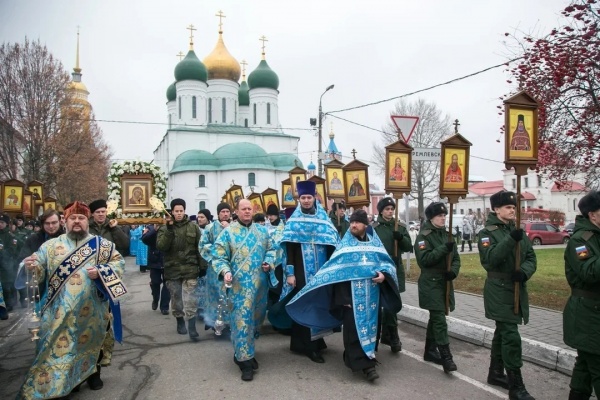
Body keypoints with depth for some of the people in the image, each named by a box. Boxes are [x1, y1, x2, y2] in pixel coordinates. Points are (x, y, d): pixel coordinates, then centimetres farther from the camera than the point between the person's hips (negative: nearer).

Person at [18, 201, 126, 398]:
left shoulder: (102, 245, 2)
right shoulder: (50, 246, 5)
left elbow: (119, 263, 0)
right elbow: (40, 269, -1)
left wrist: (100, 272, -15)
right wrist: (30, 266, -23)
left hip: (92, 309, 0)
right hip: (61, 310, 0)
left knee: (91, 341, 15)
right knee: (60, 343, 5)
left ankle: (93, 374, 35)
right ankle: (61, 379, 24)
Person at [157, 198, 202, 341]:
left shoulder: (193, 226, 1)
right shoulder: (165, 228, 3)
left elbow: (199, 247, 2)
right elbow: (160, 246, -12)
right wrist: (169, 229, -20)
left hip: (190, 269, -2)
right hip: (172, 270, 2)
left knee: (190, 301, -6)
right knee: (176, 300, 14)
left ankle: (192, 327, 1)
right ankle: (180, 322, 32)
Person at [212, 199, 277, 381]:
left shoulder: (262, 231, 11)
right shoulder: (228, 232, -2)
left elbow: (271, 249, 18)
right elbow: (219, 257, -4)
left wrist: (269, 262, -2)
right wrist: (225, 271, -21)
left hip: (260, 284, 5)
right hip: (240, 285, -5)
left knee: (256, 318, 14)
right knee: (242, 319, -7)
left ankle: (243, 352, 34)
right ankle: (245, 360, 1)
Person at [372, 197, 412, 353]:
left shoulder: (400, 227, 9)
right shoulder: (373, 228, -5)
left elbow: (408, 247, 6)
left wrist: (400, 238, -13)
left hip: (396, 270, 4)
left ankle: (386, 335, 23)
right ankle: (393, 337, 11)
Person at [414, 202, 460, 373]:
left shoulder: (447, 234, 11)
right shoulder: (423, 236, -9)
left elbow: (456, 258, 10)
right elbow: (424, 259, -21)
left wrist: (453, 271, -10)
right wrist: (444, 248, -27)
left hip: (444, 282, 7)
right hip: (431, 283, -7)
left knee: (435, 318, 16)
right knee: (440, 320, -9)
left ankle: (430, 351, 27)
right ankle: (446, 357, -5)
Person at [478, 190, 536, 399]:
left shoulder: (518, 231, 10)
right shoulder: (487, 232, -9)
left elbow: (531, 257, 6)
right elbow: (489, 260, -24)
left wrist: (525, 272, -15)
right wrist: (510, 240, -32)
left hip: (517, 289, 7)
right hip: (499, 290, -7)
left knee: (502, 332, 17)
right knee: (511, 336, -9)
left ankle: (495, 373, 32)